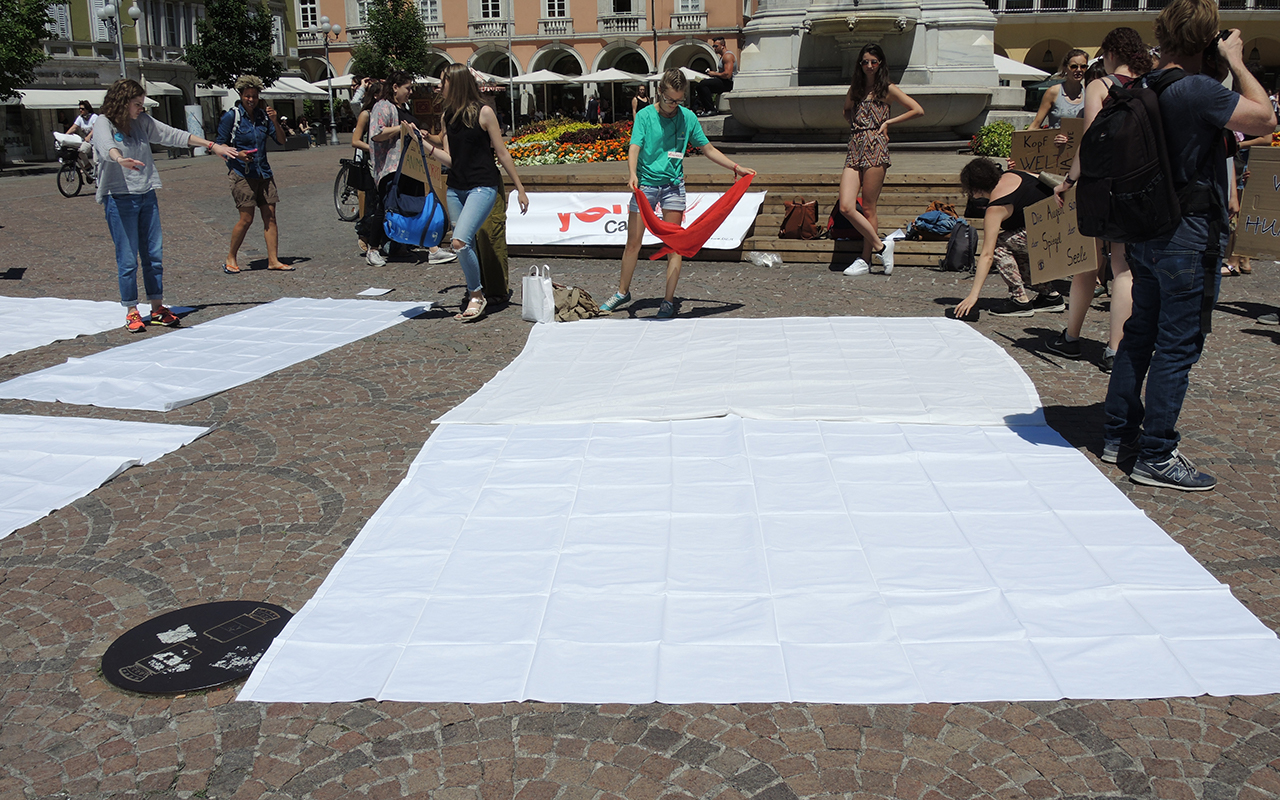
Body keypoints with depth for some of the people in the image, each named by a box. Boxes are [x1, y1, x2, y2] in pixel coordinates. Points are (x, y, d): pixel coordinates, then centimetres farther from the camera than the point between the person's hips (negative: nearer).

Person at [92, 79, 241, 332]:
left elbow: (174, 135, 11)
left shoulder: (142, 121, 10)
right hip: (119, 198, -5)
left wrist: (212, 146, 8)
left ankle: (157, 308, 17)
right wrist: (120, 159, -49)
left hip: (147, 196, 6)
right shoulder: (104, 123, -6)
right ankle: (131, 311, 9)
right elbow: (106, 146, -26)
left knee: (154, 255, 7)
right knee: (127, 259, -2)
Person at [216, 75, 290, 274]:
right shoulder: (231, 117, -4)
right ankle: (230, 259, 9)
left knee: (270, 216, 1)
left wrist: (274, 122, -9)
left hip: (264, 173, 5)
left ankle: (273, 260, 6)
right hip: (242, 173, -5)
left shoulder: (263, 116, 9)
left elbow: (281, 141, 6)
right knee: (246, 218, -7)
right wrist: (238, 154, -19)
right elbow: (220, 146, -1)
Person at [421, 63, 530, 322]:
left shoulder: (483, 113, -7)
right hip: (455, 188, 6)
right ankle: (475, 296, 24)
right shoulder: (447, 116, 9)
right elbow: (450, 159, 6)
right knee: (465, 246, 10)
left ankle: (476, 294, -3)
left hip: (483, 186, -6)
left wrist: (520, 189, -1)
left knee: (460, 241, -20)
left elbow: (502, 153, -3)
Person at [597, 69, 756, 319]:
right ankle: (622, 292, 21)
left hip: (673, 185, 1)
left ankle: (669, 301, 5)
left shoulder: (688, 117, 3)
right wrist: (632, 173, -34)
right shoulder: (645, 115, -4)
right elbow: (634, 148, -15)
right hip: (645, 183, -1)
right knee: (633, 242, 4)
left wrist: (736, 167, 8)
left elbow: (708, 149, 11)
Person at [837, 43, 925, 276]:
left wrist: (888, 122, 1)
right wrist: (856, 122, 17)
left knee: (868, 208, -4)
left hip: (875, 149, -5)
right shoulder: (855, 89, 18)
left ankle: (865, 261, 5)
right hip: (854, 151, 5)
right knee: (846, 207, -8)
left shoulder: (888, 89, 4)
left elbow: (918, 110, 1)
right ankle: (881, 246, 5)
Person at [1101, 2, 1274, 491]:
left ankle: (1119, 436, 24)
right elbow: (1264, 119, -17)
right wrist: (1235, 62, -7)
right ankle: (1156, 457, 3)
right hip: (1188, 238, -8)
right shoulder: (1198, 90, -18)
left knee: (1140, 333, 16)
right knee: (1177, 346, -2)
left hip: (1145, 233, 8)